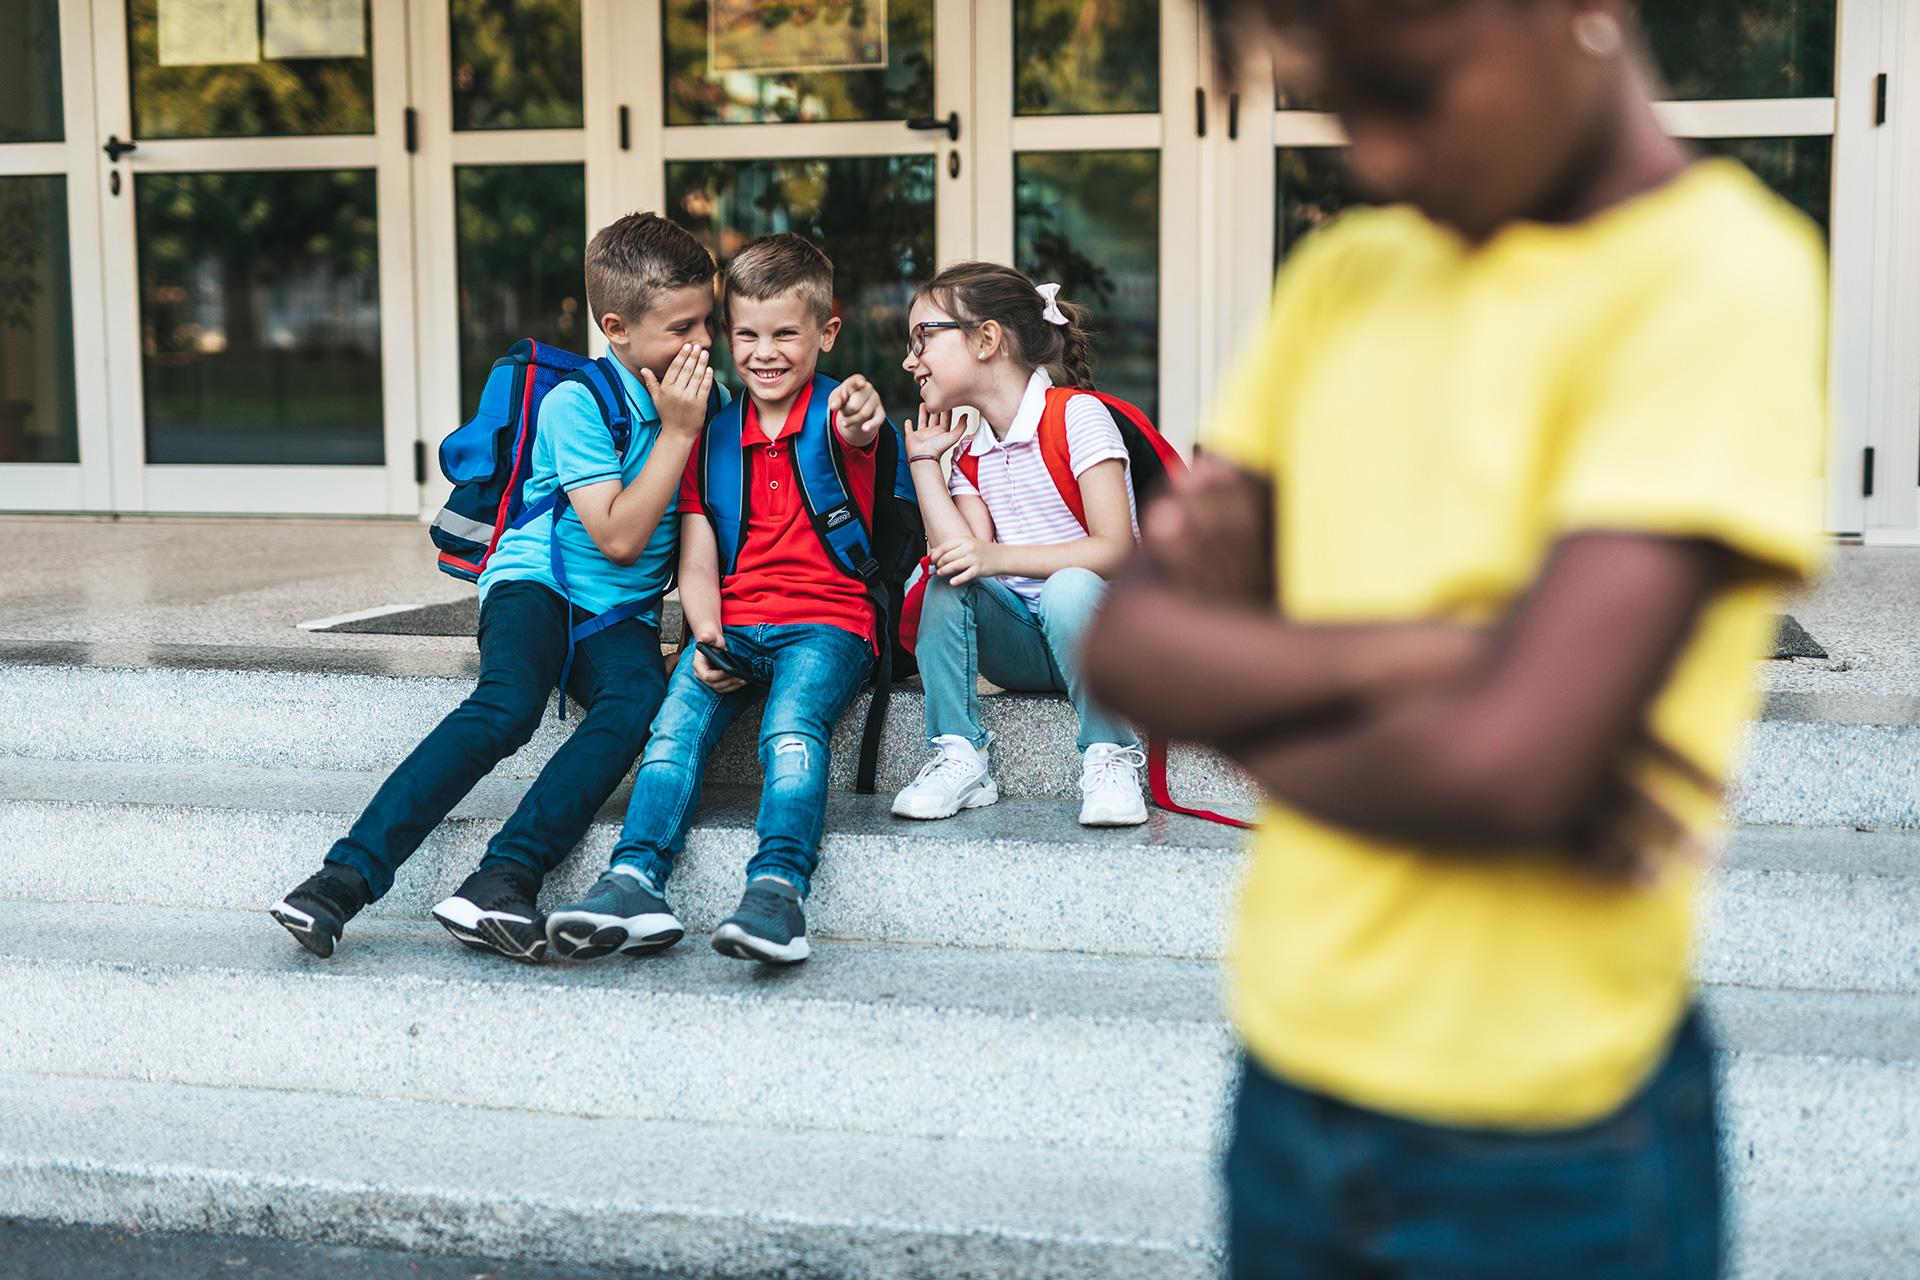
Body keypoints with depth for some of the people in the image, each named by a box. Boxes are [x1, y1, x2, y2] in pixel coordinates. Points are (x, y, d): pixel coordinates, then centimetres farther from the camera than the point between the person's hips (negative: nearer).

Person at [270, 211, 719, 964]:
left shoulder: (701, 395, 9)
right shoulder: (576, 402, -8)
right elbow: (618, 538, -14)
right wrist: (678, 432, -13)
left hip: (622, 617, 4)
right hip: (538, 584, -4)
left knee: (636, 700, -31)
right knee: (506, 704, -34)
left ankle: (502, 879, -40)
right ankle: (346, 876, -36)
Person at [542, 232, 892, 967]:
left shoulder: (835, 414, 4)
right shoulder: (712, 433, 17)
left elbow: (854, 442, -24)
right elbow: (697, 561, 12)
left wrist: (858, 432, -51)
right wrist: (708, 638, -9)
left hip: (827, 622, -3)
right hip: (734, 623, 4)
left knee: (792, 723, -31)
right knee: (677, 721, -23)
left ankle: (778, 887, -43)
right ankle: (635, 882, -35)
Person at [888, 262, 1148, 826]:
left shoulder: (1077, 416, -11)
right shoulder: (969, 453, 10)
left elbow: (1116, 550, -21)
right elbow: (966, 552, -7)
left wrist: (997, 557, -29)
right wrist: (924, 462, -2)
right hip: (1018, 646, 5)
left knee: (1068, 588, -36)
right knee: (948, 581, -20)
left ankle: (1109, 758, -20)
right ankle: (961, 759, -16)